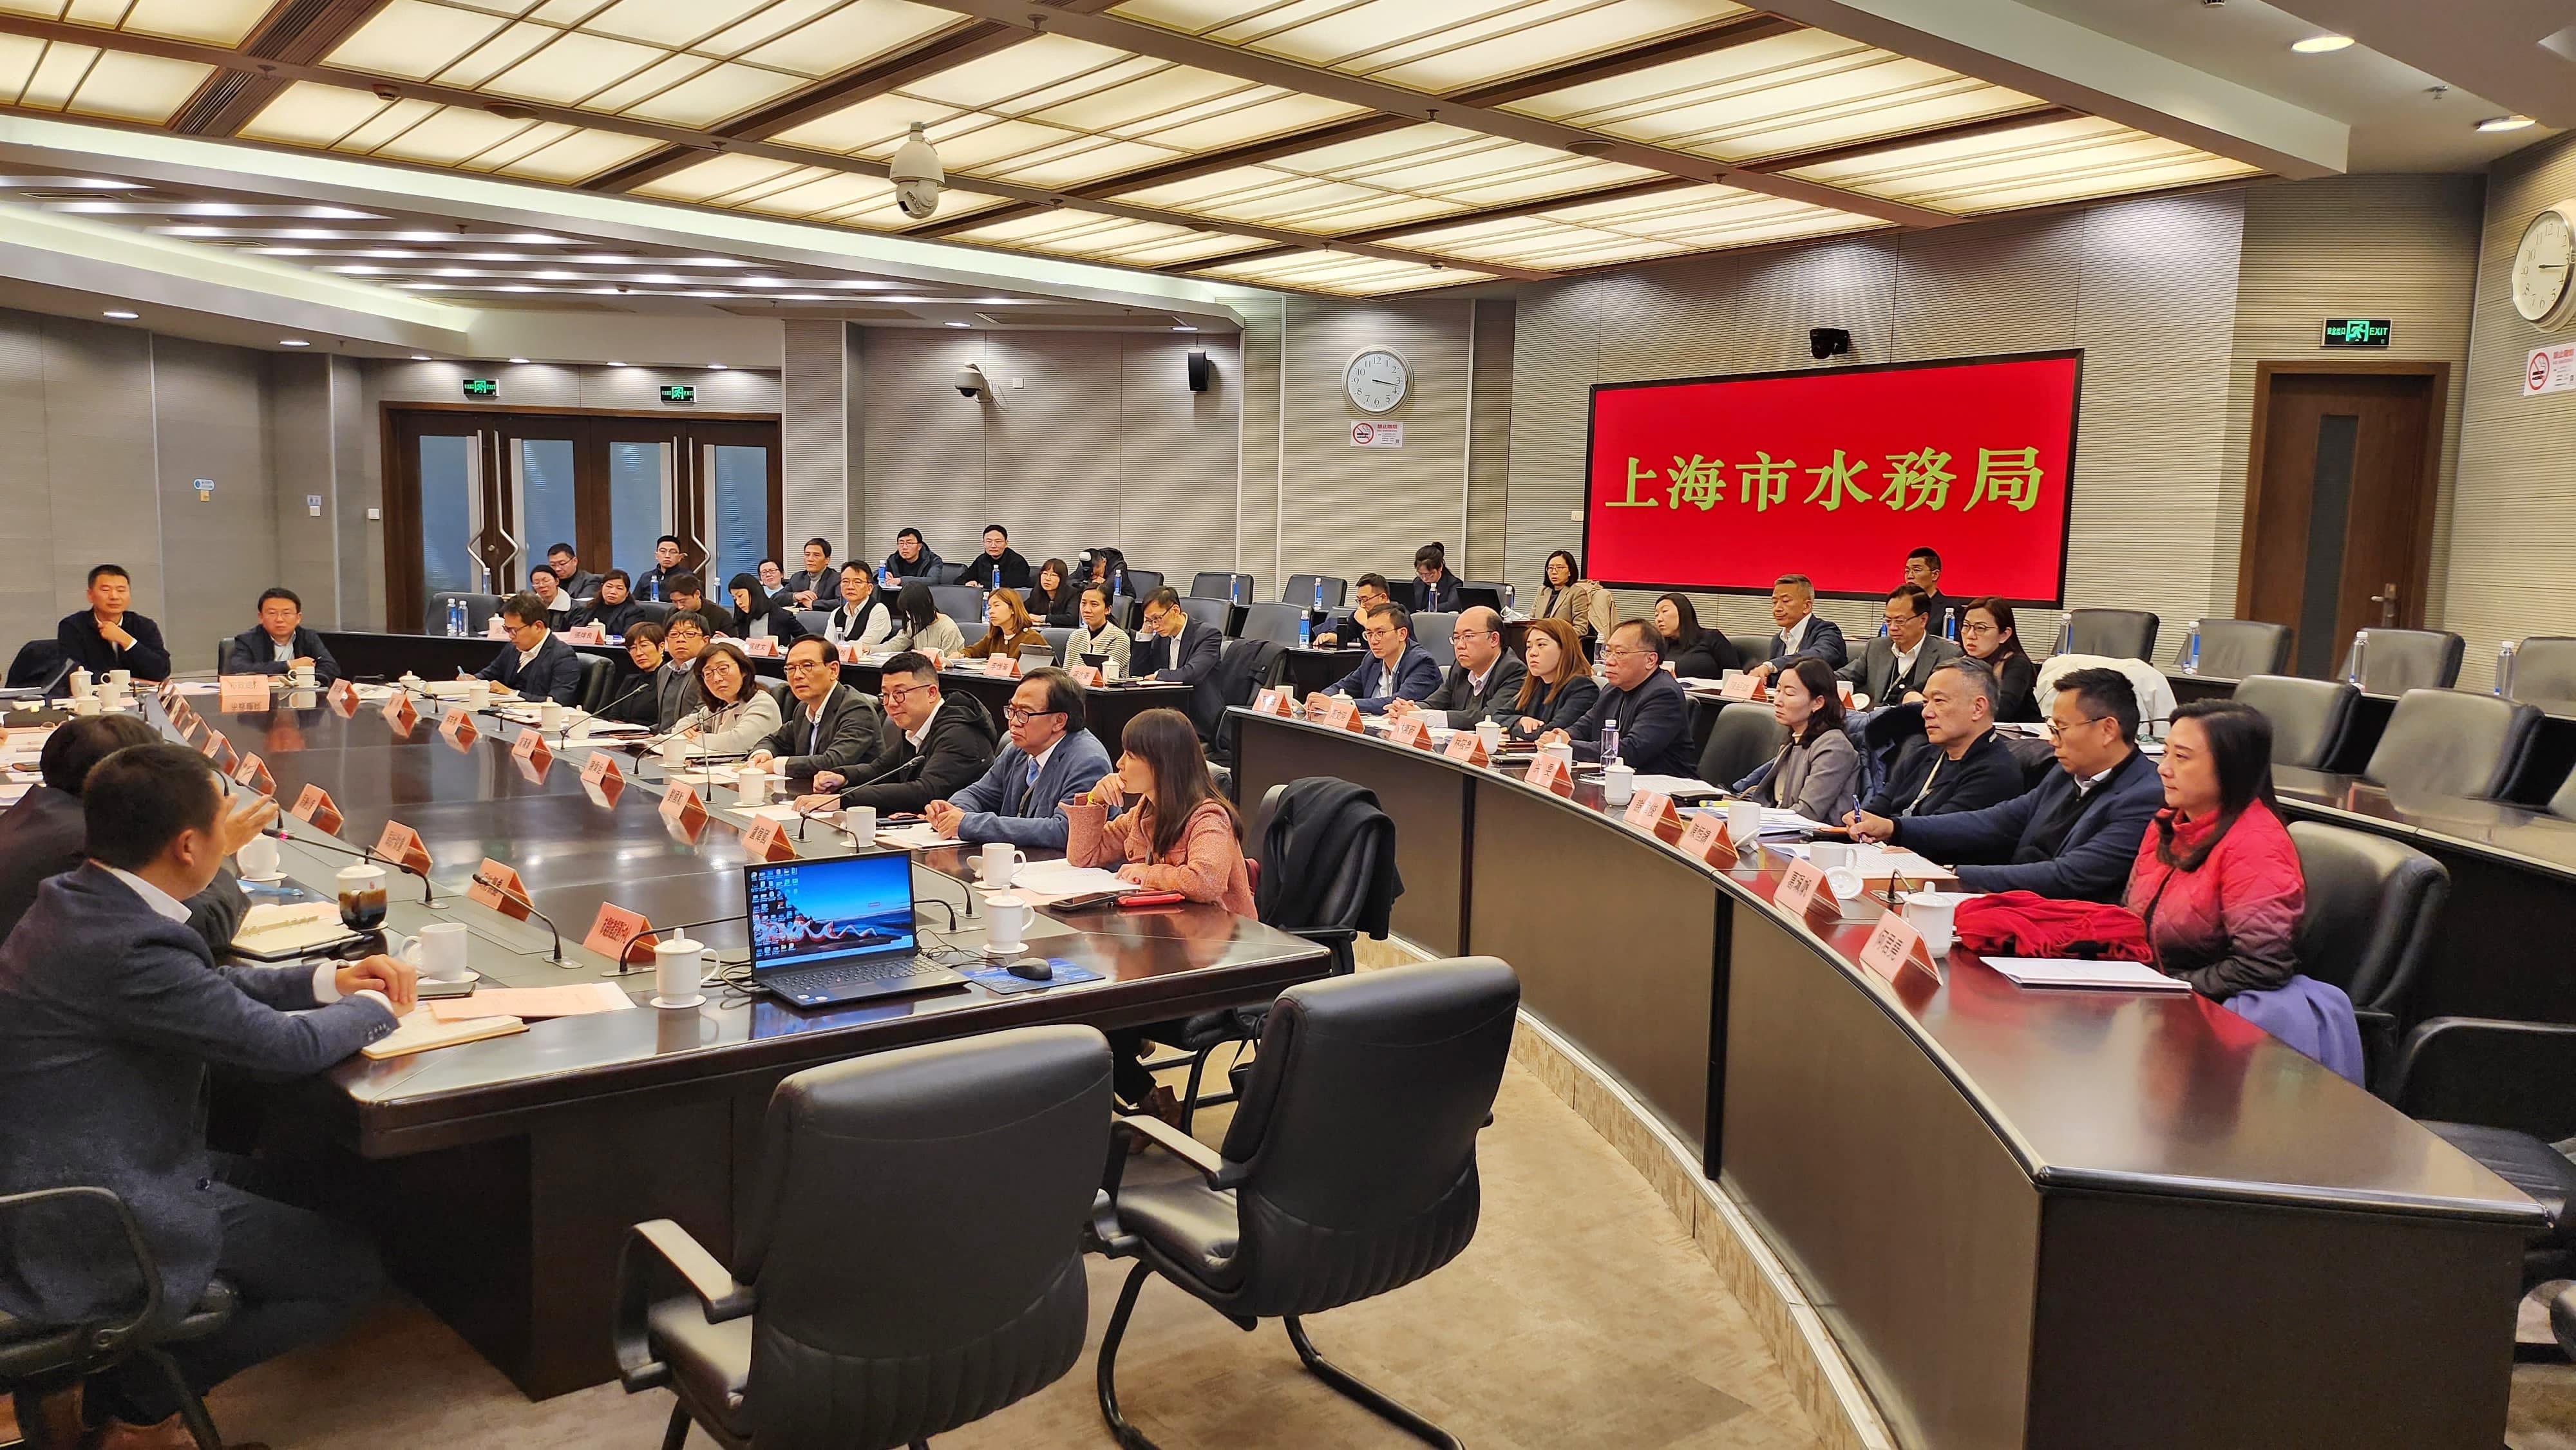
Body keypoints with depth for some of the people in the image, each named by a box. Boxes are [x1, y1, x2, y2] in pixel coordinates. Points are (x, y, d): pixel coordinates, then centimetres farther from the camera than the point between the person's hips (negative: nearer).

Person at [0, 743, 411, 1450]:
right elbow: (288, 1046, -23)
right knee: (351, 1272, -1)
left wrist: (328, 979, 5)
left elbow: (211, 987, 14)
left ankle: (121, 1370, 22)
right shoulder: (126, 948, -31)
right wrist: (376, 1007, -3)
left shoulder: (72, 901, 0)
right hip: (89, 1231, -10)